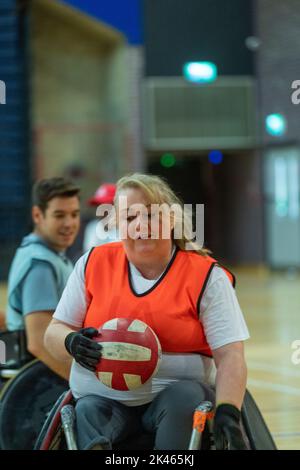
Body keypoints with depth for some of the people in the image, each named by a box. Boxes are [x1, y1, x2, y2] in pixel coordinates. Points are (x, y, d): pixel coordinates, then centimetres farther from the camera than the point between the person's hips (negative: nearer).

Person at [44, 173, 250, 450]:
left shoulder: (206, 276, 0)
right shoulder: (94, 264, 8)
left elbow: (230, 356, -7)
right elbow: (53, 334, 13)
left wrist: (227, 412, -27)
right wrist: (72, 343, -14)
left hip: (179, 393, -1)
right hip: (103, 396, 2)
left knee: (184, 396, -34)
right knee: (88, 411, -31)